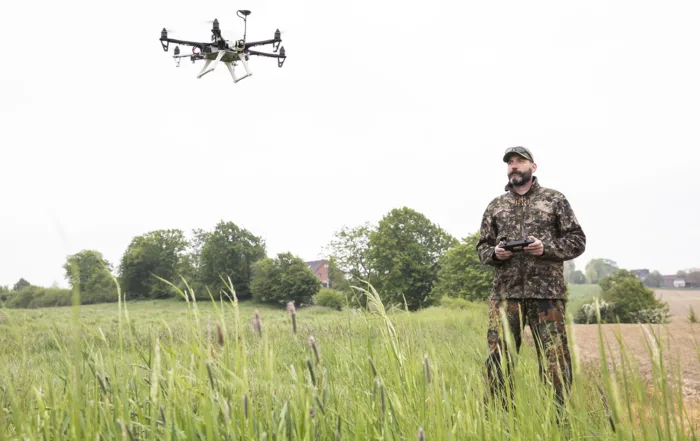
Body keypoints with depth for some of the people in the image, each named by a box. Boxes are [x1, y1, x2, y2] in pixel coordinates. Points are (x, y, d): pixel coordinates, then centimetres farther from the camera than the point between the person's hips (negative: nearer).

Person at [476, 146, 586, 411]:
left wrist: (546, 248, -11)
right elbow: (482, 247, 16)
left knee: (554, 360, 0)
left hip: (547, 292, -1)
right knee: (498, 359, -1)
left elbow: (577, 241, 5)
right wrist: (494, 253, -7)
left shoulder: (555, 200, 8)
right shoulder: (495, 206, 15)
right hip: (505, 293, 2)